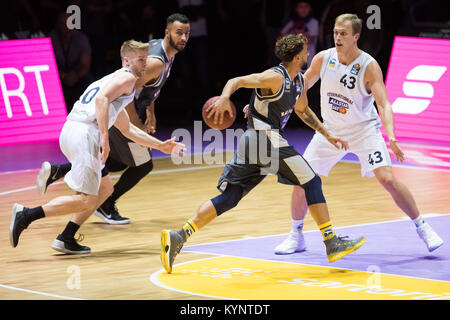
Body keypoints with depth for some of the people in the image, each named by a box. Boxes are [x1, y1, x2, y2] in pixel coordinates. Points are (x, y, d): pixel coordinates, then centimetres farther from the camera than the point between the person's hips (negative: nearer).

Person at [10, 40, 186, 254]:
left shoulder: (113, 79, 34)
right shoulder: (127, 77, 4)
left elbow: (127, 129, 42)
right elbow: (102, 99, -16)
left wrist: (161, 146, 43)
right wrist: (104, 138, -21)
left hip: (70, 132, 10)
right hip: (84, 133, -10)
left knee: (105, 189, 20)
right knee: (87, 201, -8)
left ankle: (66, 239, 13)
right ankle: (26, 215, -15)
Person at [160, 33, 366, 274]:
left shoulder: (298, 81, 18)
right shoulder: (276, 78, -10)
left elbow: (303, 111, 36)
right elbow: (236, 81, -18)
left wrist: (327, 136, 36)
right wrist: (224, 98, -39)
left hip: (251, 143, 9)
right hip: (266, 137, -9)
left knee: (228, 198, 3)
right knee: (312, 182, 0)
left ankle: (179, 237, -7)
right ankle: (332, 243, 2)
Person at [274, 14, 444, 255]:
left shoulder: (369, 66, -20)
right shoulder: (323, 59, -10)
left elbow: (384, 105, -26)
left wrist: (391, 138, -42)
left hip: (364, 129, -3)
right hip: (330, 129, 3)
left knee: (387, 179, -17)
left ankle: (423, 228, -1)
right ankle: (296, 237, 15)